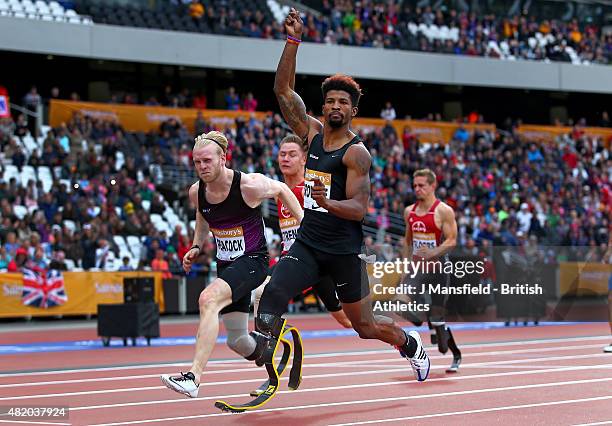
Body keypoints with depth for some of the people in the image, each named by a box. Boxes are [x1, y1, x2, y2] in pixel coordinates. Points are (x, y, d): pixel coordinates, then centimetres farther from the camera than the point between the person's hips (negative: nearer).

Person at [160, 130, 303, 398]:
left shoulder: (249, 185, -18)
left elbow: (281, 189, 3)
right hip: (225, 265, 7)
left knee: (209, 299, -32)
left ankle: (193, 378, -38)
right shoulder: (196, 192, -3)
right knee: (238, 341, 10)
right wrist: (196, 247, 9)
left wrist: (305, 225, 5)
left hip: (253, 261, -7)